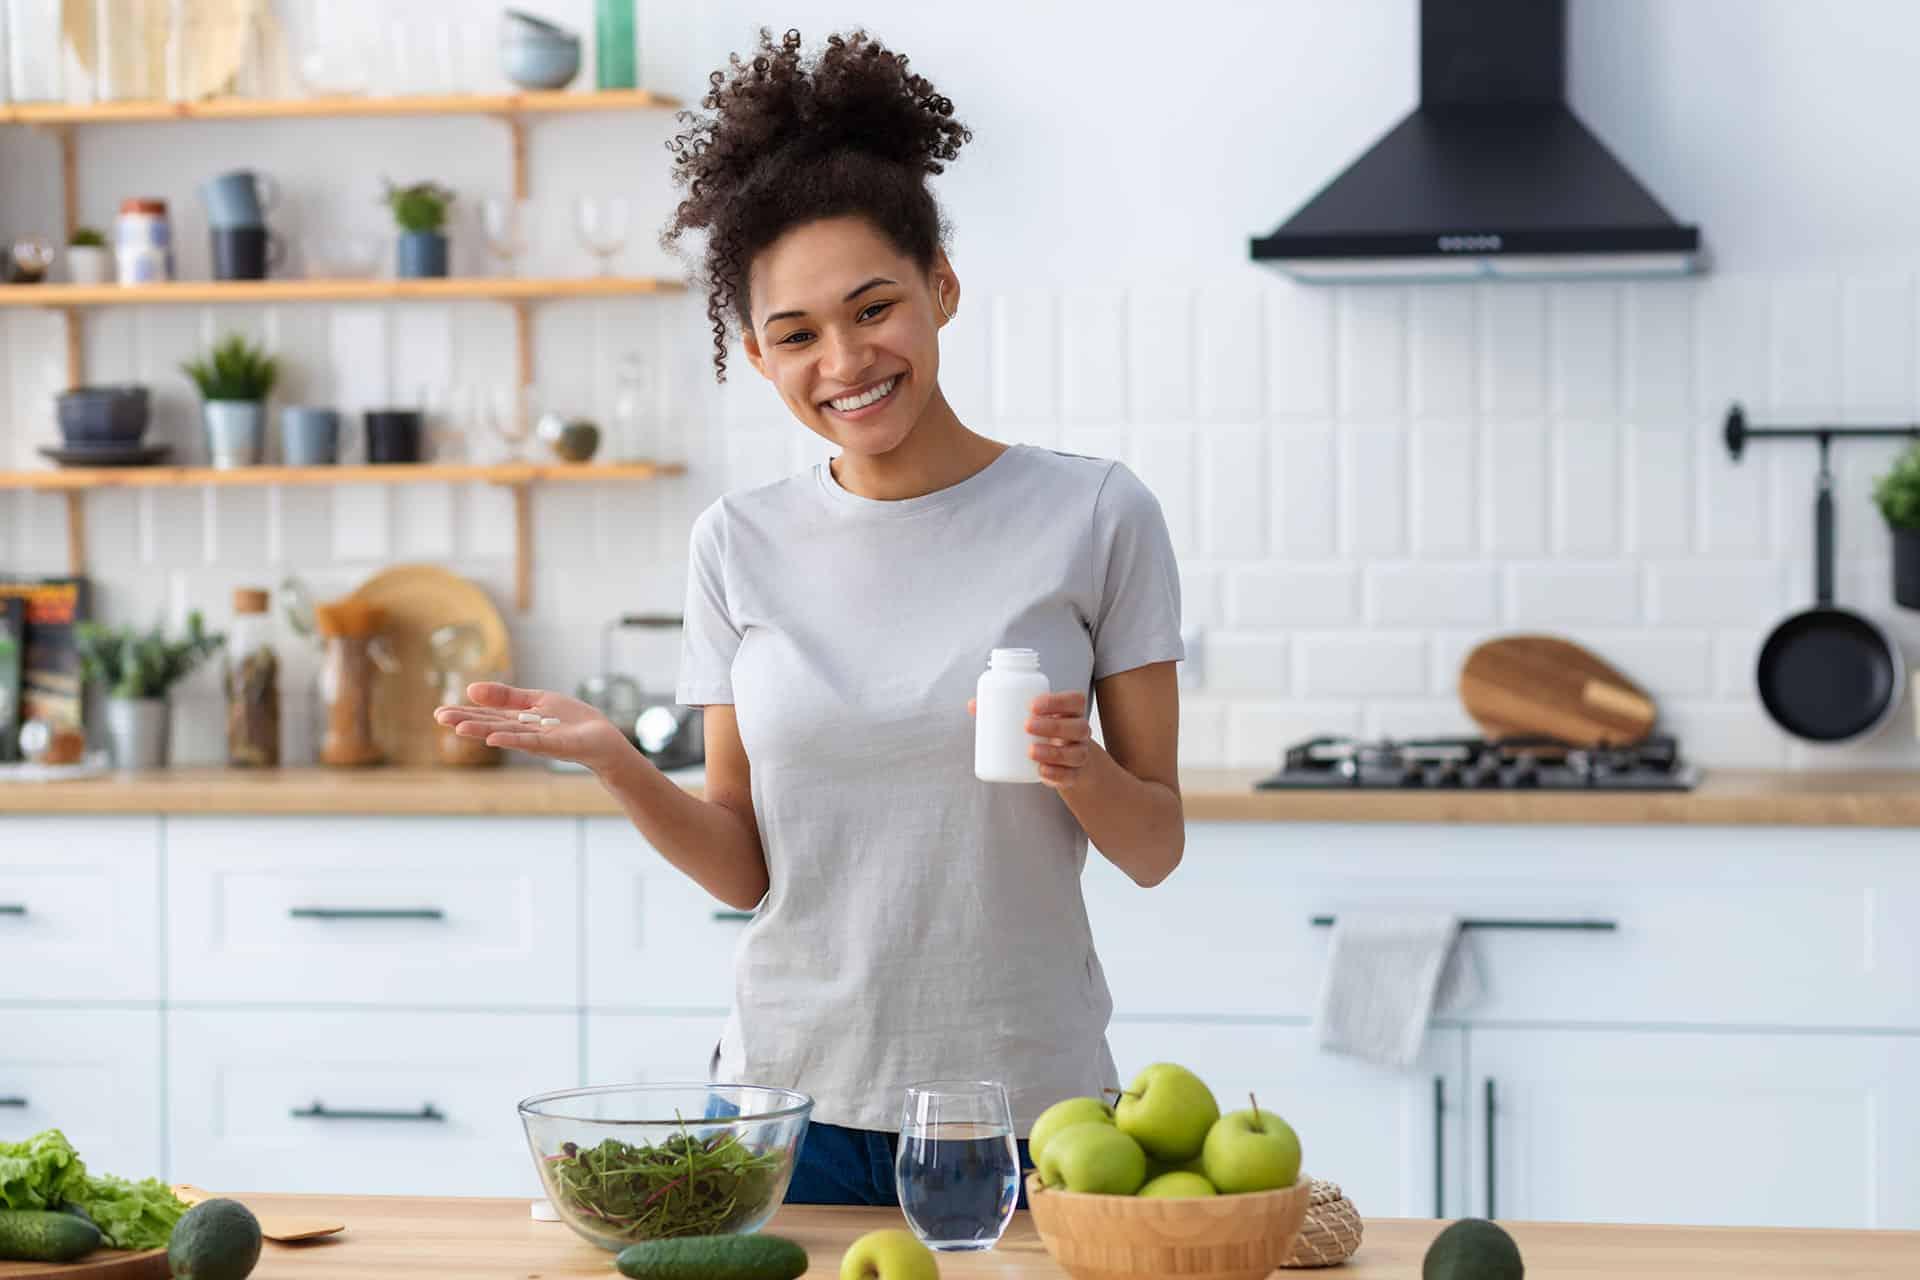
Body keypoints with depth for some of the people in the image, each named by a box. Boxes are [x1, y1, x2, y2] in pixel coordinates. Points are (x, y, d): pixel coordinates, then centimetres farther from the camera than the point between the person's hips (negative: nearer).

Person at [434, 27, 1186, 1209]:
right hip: (792, 1106, 2)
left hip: (1027, 1111, -2)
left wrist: (1082, 771, -21)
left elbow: (1157, 849, -1)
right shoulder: (741, 546, 3)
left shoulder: (1093, 516, -5)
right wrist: (616, 761, -12)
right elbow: (746, 870, 4)